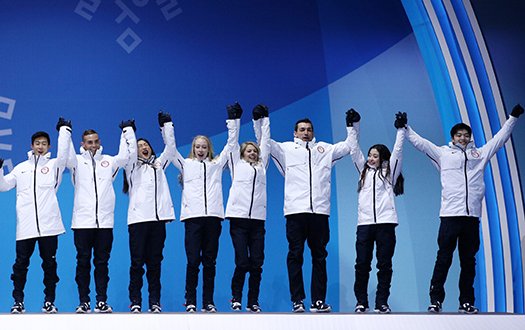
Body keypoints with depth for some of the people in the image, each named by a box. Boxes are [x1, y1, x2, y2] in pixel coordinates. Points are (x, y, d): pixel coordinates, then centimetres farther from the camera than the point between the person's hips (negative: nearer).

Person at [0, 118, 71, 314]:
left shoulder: (54, 165, 9)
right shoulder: (21, 168, 17)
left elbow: (63, 154, -10)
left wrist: (64, 130, -9)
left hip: (49, 225, -2)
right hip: (25, 226, 2)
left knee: (49, 264, 3)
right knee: (21, 264, 2)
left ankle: (49, 301, 11)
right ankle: (18, 301, 9)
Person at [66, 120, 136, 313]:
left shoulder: (109, 161, 14)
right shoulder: (77, 162, 10)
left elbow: (128, 154, 5)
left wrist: (127, 130, 6)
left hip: (105, 222, 1)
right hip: (82, 222, -1)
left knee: (102, 263, 4)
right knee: (83, 262, 2)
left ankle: (102, 301, 8)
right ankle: (83, 302, 7)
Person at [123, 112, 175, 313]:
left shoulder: (159, 165, 24)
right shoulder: (132, 166, 14)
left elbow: (170, 147, 16)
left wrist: (166, 125, 14)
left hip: (158, 218, 3)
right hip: (138, 218, -3)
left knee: (154, 262, 3)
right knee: (137, 262, -4)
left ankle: (155, 302, 5)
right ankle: (135, 302, -1)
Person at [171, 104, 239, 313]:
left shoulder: (217, 164, 20)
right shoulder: (186, 164, 18)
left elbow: (231, 144, 18)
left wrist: (233, 121, 14)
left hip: (213, 215, 1)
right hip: (192, 215, -1)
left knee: (209, 261, 2)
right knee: (193, 260, -7)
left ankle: (208, 302, 5)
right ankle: (190, 302, -2)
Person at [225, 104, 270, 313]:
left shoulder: (261, 166, 20)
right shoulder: (237, 164, 14)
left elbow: (265, 141, 21)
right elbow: (233, 141, 13)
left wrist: (263, 120, 24)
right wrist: (235, 119, 16)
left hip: (257, 219, 3)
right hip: (238, 217, -3)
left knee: (256, 263, -1)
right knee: (242, 262, -8)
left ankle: (253, 302, 7)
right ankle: (236, 299, 7)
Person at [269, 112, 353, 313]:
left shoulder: (325, 149, 21)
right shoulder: (286, 149, 15)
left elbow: (348, 146, 22)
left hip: (320, 211, 2)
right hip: (295, 211, -2)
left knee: (319, 257, 3)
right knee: (295, 256, -2)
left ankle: (318, 301, 5)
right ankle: (297, 301, 2)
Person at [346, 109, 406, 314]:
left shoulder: (389, 171, 12)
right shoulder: (364, 171, 18)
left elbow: (397, 151, 5)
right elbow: (354, 150, 16)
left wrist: (401, 130, 3)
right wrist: (354, 127, 12)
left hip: (385, 222, -2)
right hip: (364, 222, 2)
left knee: (384, 265, -1)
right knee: (362, 264, -1)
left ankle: (382, 303, 4)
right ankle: (361, 302, 7)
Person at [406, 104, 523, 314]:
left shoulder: (480, 154, 18)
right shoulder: (442, 153, 12)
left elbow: (500, 139, 22)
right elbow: (419, 142, 11)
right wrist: (405, 128, 6)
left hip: (472, 215, 3)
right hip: (450, 214, -3)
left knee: (469, 261, 6)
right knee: (444, 258, -4)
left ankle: (466, 302, 11)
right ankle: (436, 300, 0)